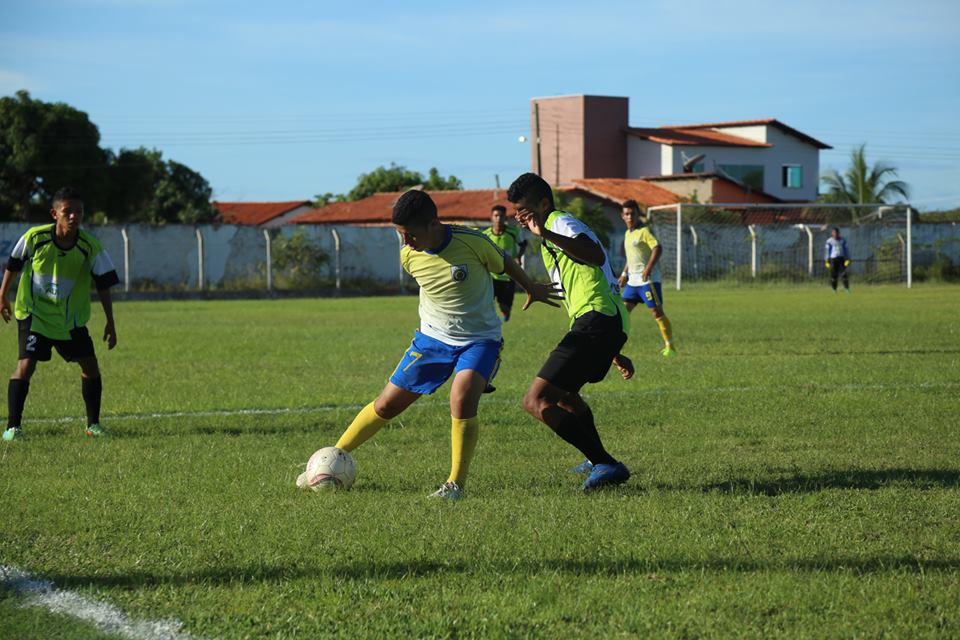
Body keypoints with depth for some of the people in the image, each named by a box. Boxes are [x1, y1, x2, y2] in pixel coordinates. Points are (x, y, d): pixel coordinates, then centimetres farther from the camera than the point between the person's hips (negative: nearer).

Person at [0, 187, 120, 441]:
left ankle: (93, 423, 13)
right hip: (34, 313, -2)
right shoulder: (35, 237, -16)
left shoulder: (90, 246, -13)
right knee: (26, 365, -15)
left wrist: (110, 323, -6)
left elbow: (103, 285, -6)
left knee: (90, 365, -3)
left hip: (72, 319, 2)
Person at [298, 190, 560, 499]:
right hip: (432, 337, 4)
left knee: (462, 398, -30)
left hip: (479, 340, -4)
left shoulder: (471, 242, -23)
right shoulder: (409, 256, -9)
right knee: (387, 404, 4)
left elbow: (505, 264, -2)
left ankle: (455, 483, -17)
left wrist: (532, 289, 15)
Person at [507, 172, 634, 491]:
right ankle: (596, 459, 48)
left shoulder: (561, 222, -1)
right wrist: (613, 354, 37)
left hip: (596, 320, -11)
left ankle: (607, 465, -24)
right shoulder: (551, 240, 30)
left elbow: (596, 256, -23)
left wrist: (546, 234, -31)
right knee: (563, 392, 34)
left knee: (536, 401, -17)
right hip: (613, 323, 11)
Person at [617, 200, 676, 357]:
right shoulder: (628, 233, 17)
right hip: (633, 280, 8)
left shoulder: (645, 231, -10)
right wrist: (624, 274, 25)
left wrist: (648, 268, -29)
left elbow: (658, 248, -22)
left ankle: (670, 346, 0)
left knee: (657, 312, -7)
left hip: (648, 279, -8)